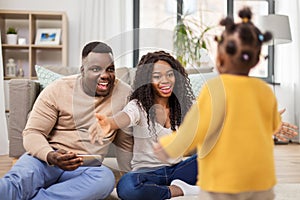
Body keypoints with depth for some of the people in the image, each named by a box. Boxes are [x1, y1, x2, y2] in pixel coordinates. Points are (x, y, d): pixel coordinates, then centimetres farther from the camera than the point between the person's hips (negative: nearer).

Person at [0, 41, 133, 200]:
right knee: (19, 180, -35)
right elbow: (32, 133, -4)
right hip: (46, 159, -1)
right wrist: (50, 156, -25)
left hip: (85, 169, 2)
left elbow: (125, 143, 11)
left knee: (106, 178, -34)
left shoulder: (124, 94, 2)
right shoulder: (57, 90, -3)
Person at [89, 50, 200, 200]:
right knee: (127, 185, -37)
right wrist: (109, 123, -55)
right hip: (148, 172, -3)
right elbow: (124, 117, -32)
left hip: (177, 169, 3)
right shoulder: (139, 106, -9)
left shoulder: (183, 105, 6)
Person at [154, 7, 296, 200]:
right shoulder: (266, 91, -1)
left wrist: (167, 146, -3)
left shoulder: (216, 87, -17)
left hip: (223, 179, -5)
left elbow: (196, 129, -18)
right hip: (260, 178, 5)